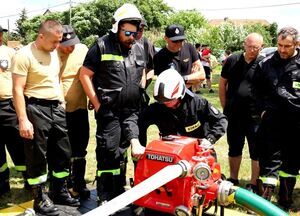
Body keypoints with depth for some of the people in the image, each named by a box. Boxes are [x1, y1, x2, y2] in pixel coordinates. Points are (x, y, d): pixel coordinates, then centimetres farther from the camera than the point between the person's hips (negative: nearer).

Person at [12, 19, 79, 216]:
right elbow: (18, 90, -15)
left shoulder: (55, 53, 11)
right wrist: (23, 120, -20)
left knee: (63, 153, 13)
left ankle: (59, 192, 29)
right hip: (36, 109, -7)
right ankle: (40, 199, 16)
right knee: (37, 157, 2)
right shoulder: (24, 55, -12)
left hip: (56, 108, 7)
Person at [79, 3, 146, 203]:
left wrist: (139, 98, 14)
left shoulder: (138, 51, 12)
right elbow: (85, 75, -6)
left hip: (131, 111, 5)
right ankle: (105, 197, 11)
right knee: (108, 152, -2)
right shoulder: (102, 46, -5)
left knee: (122, 151, 12)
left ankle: (119, 192, 26)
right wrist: (97, 104, -8)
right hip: (109, 111, -5)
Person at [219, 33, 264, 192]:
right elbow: (222, 84, 10)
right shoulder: (232, 60, 3)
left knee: (257, 152, 6)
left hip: (255, 116, -3)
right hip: (234, 115, 3)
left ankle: (254, 184, 19)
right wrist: (225, 106, 6)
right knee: (234, 148, 17)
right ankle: (233, 179, 33)